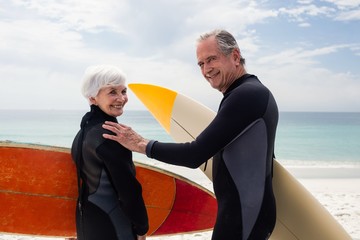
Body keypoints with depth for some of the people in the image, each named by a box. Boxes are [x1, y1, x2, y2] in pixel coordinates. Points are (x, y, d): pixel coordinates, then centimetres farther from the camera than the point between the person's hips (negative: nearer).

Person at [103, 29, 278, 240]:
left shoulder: (246, 94, -21)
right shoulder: (252, 92, 12)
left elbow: (196, 155, -25)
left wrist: (141, 144, -14)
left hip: (244, 216, -10)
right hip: (249, 210, 10)